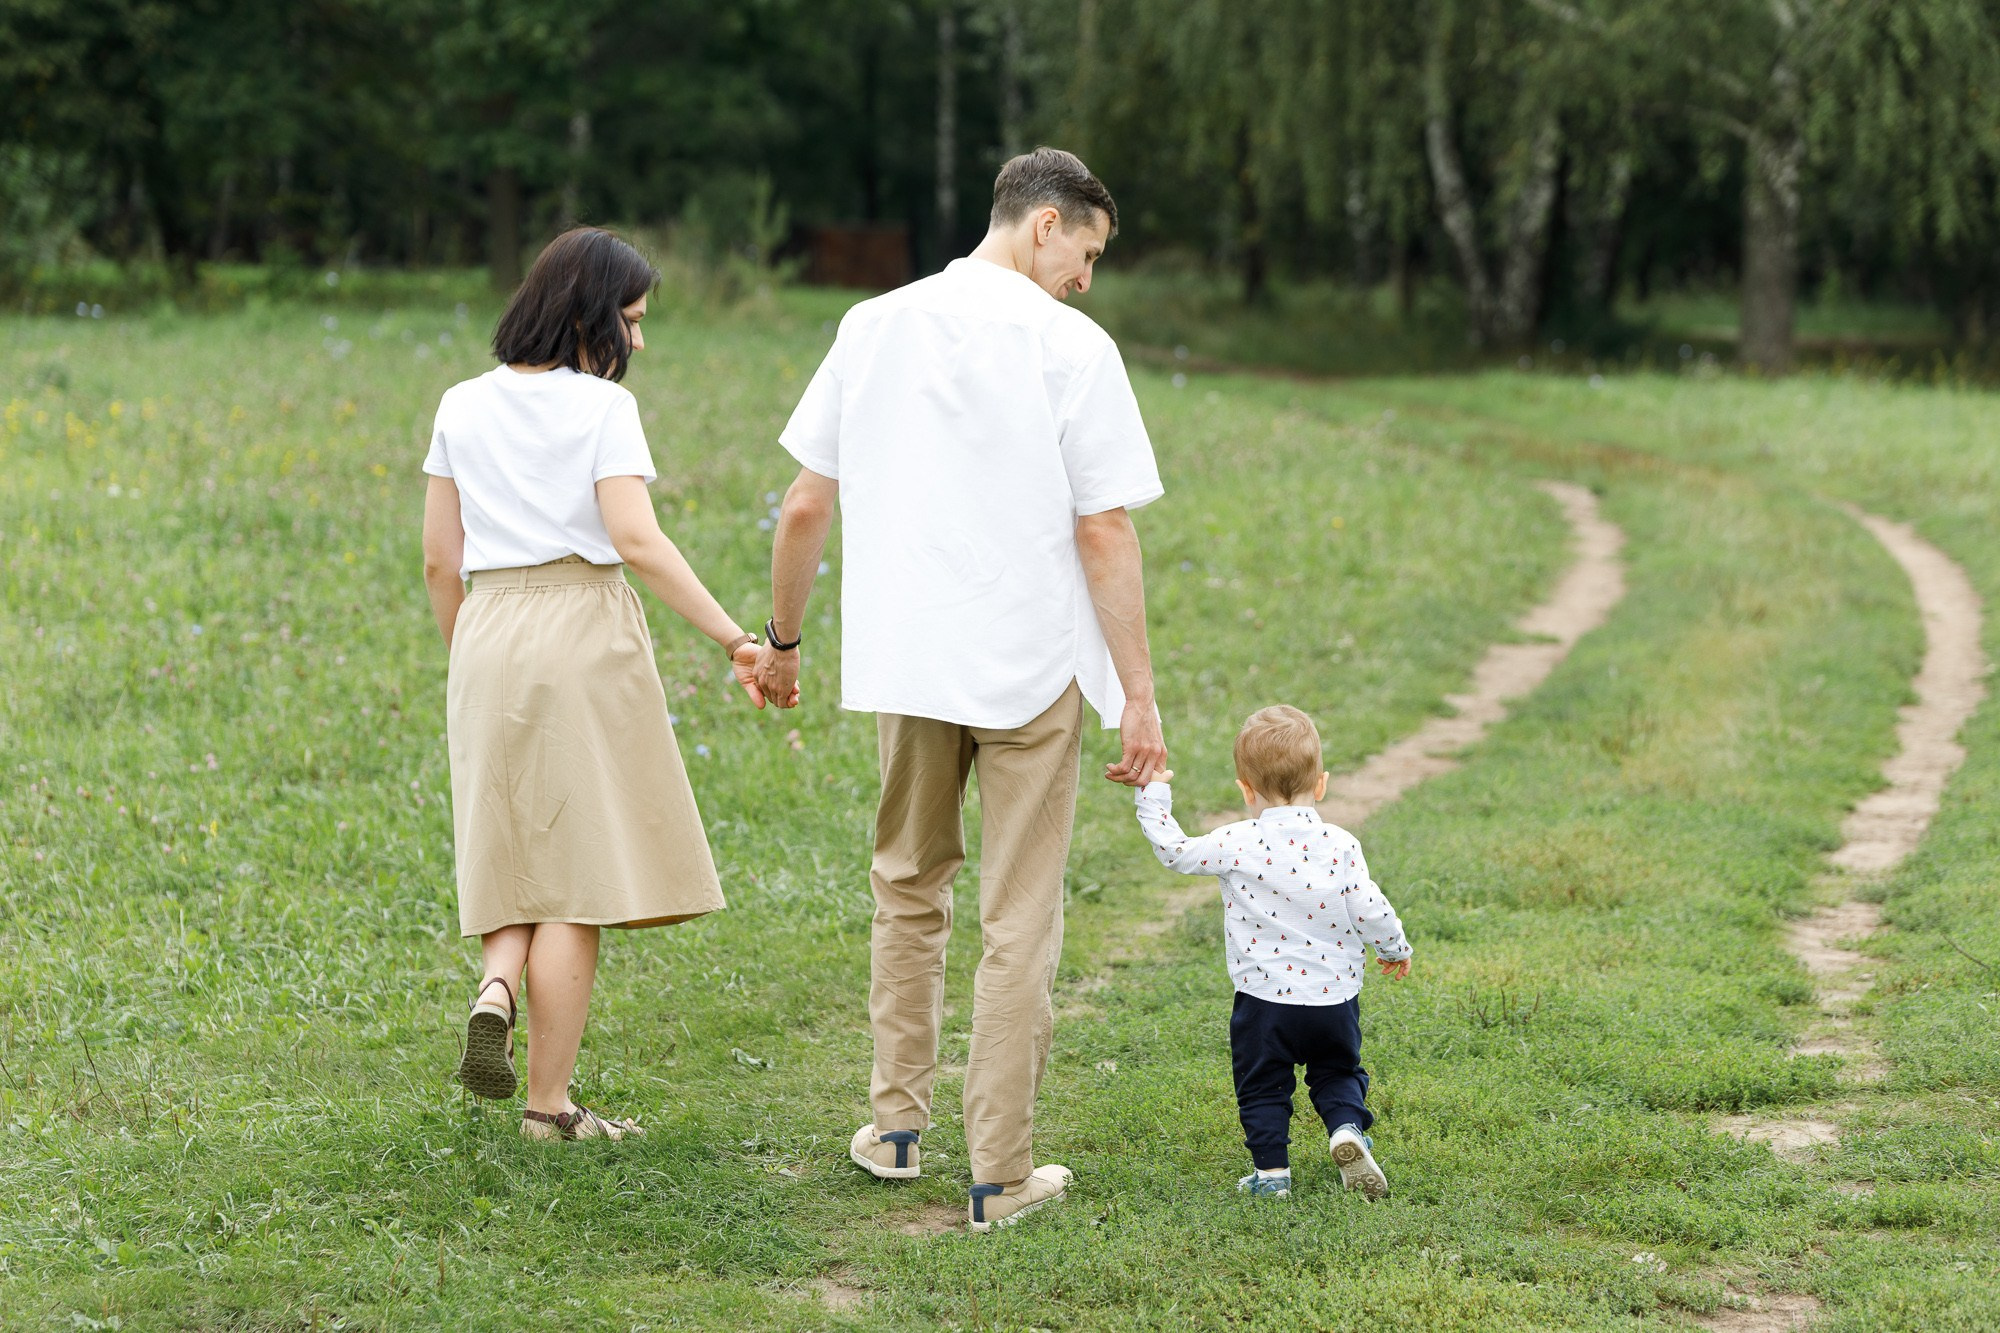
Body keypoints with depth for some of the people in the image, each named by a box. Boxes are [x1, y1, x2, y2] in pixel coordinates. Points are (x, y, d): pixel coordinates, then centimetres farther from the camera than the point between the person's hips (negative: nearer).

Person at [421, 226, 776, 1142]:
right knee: (576, 869, 1)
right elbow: (637, 542, -18)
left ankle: (495, 982, -15)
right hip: (583, 629, -5)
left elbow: (440, 560, 10)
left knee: (512, 850, 16)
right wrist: (734, 640, -18)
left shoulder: (464, 407, 9)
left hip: (487, 632, 5)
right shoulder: (601, 406, -6)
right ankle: (549, 1103, 4)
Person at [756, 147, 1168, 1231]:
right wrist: (1138, 694, -6)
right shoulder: (1072, 349, -8)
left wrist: (782, 636, 18)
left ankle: (896, 1125, 25)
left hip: (905, 660, 4)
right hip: (1032, 664, -4)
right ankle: (1002, 1174, 6)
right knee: (1019, 921, 3)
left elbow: (805, 508, 6)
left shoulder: (873, 328, 4)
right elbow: (1104, 536, -10)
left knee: (908, 888, 22)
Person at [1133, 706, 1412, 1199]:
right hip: (1335, 999, 2)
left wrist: (1153, 791, 8)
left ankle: (1271, 1170, 10)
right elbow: (1369, 909, -3)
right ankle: (1348, 1130, -4)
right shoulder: (1341, 845, -6)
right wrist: (1395, 949, 16)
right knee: (1338, 1074, 20)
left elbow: (1173, 851, -3)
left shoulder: (1237, 844, -12)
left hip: (1264, 998, -2)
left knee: (1262, 1085, 13)